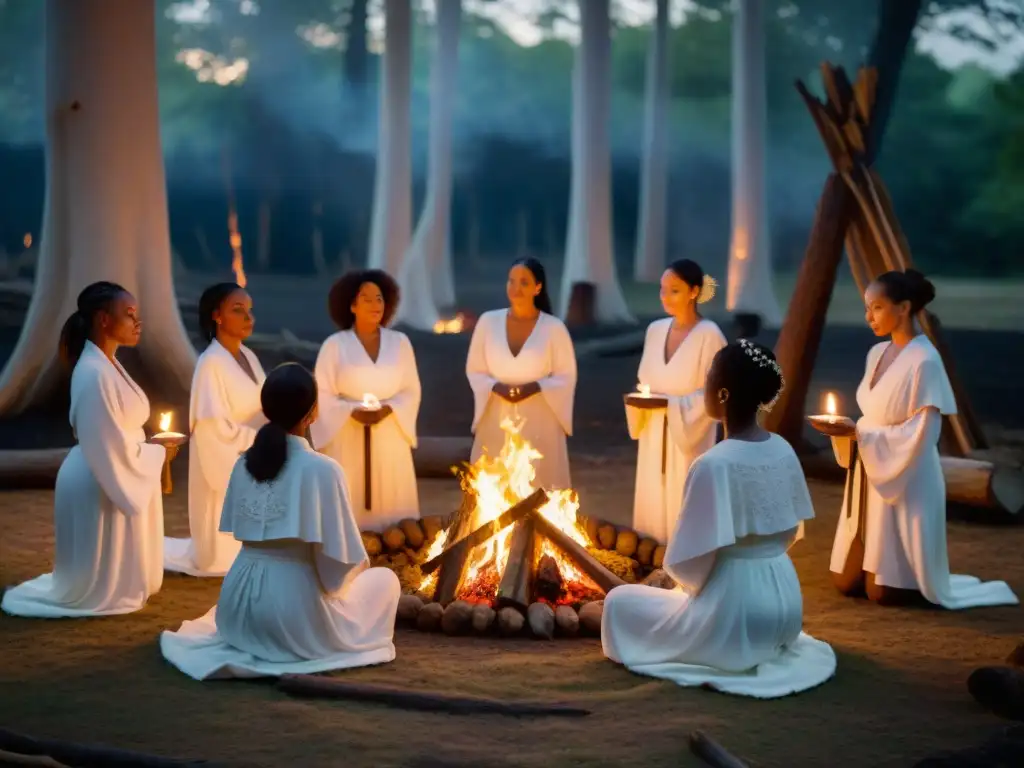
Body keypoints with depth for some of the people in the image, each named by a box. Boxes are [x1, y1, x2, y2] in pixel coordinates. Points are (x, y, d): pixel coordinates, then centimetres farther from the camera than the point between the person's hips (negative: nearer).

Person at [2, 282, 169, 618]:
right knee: (97, 583, 5)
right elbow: (109, 447, -24)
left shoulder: (108, 364, 7)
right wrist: (158, 454, -12)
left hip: (116, 475, 10)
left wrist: (152, 450, 1)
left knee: (107, 577, 21)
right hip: (97, 483, -10)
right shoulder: (93, 374, -24)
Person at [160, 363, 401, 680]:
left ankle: (249, 639, 20)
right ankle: (302, 647, 8)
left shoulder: (244, 464, 4)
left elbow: (244, 534, 9)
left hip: (239, 612, 7)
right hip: (295, 605, -7)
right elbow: (343, 559, -14)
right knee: (385, 579, 18)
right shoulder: (322, 469, -15)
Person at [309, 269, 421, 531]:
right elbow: (322, 395, -3)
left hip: (390, 438, 3)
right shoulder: (334, 345, -2)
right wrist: (353, 411, -18)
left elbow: (411, 390, 6)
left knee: (391, 505, 2)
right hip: (347, 439, -2)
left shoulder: (400, 342, 7)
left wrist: (388, 409, -12)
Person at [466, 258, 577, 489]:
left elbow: (566, 376, 1)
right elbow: (474, 370, 8)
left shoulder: (554, 327, -3)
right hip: (496, 422, 2)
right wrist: (496, 387, -12)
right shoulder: (488, 321, 3)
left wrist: (535, 387, -16)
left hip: (539, 423, -1)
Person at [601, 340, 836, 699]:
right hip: (785, 607, 8)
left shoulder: (713, 464, -22)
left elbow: (688, 562, -18)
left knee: (619, 601, 12)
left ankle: (732, 656, 5)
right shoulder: (784, 452, 0)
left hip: (733, 614, -8)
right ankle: (771, 650, 18)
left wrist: (690, 584, 3)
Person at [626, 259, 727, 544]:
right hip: (654, 436, 6)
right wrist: (640, 398, -4)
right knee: (651, 506, 9)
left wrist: (670, 403, -21)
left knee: (684, 508, -3)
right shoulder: (655, 330, 8)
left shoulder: (709, 335, -12)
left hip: (689, 437, -6)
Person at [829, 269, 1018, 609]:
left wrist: (864, 436, -21)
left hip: (906, 484, -8)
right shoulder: (877, 353, 9)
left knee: (884, 591, -6)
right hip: (870, 477, 8)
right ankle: (913, 574, 30)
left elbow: (921, 435, -19)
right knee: (847, 583, 9)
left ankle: (929, 583, 19)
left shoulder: (924, 361, -17)